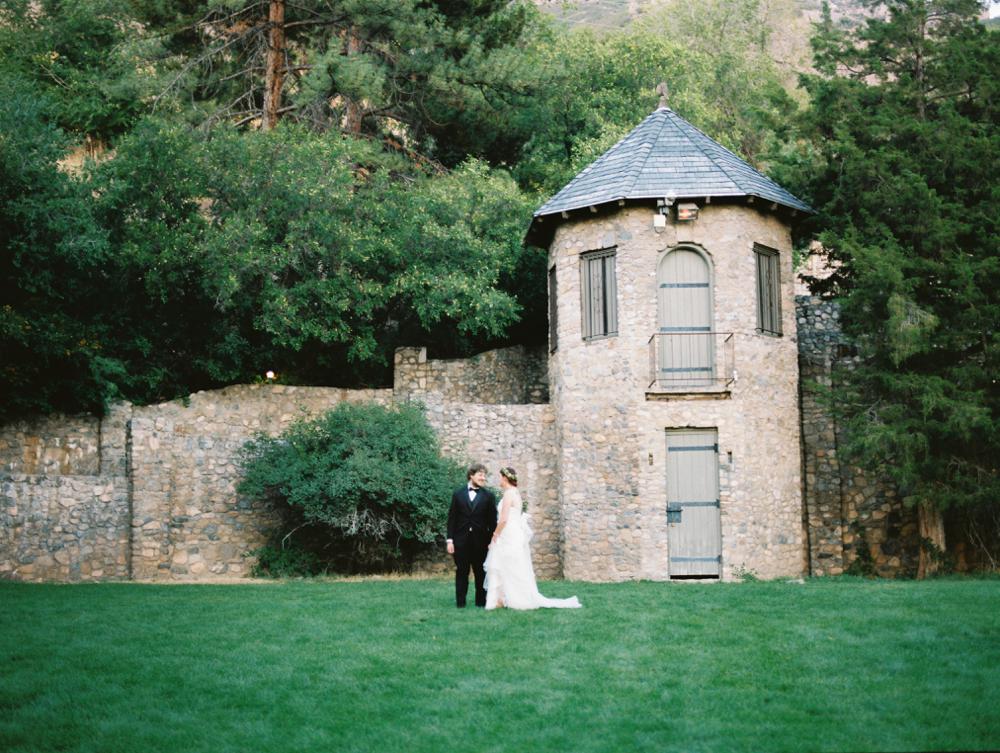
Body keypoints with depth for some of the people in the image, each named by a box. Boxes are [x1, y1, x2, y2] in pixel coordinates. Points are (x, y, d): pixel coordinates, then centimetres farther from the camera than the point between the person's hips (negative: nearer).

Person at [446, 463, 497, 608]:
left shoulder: (489, 496, 3)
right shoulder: (458, 493, 5)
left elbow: (492, 521, 1)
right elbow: (452, 518, 4)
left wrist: (492, 541, -4)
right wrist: (450, 540, -2)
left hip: (480, 541, 0)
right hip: (461, 540, 0)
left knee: (480, 573, 5)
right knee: (461, 572, 5)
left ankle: (481, 601, 14)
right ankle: (460, 601, 12)